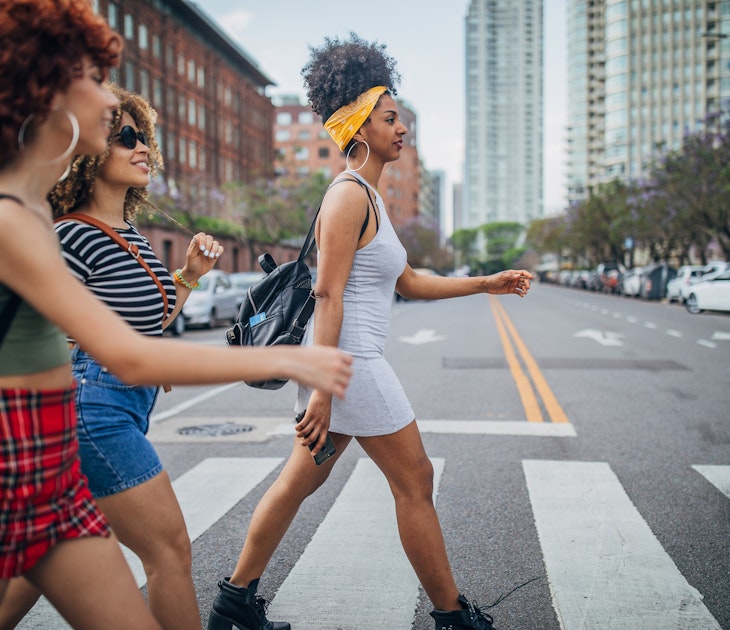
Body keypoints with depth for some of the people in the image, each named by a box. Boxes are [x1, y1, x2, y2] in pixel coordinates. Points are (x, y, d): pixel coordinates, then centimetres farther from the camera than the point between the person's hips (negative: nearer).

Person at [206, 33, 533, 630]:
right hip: (350, 361, -10)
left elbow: (409, 282, 21)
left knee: (302, 479, 15)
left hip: (346, 359, 10)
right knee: (415, 482, 2)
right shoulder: (349, 195, -14)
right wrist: (322, 390, -24)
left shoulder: (368, 197, 17)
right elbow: (328, 295, -20)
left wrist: (486, 284, 18)